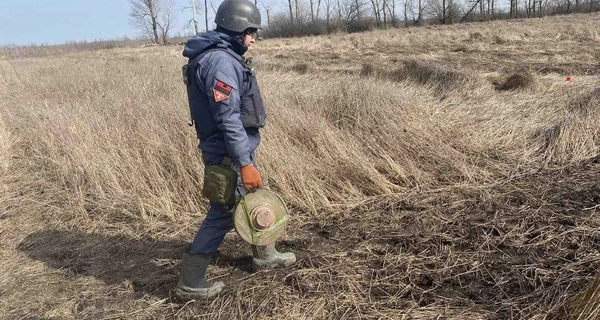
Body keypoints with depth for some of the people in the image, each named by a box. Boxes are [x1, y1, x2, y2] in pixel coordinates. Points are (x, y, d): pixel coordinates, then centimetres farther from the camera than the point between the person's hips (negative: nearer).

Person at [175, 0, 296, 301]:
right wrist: (245, 163, -26)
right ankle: (190, 282, 10)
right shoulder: (221, 61, -21)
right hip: (229, 153, -10)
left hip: (236, 148, 10)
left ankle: (264, 255, 41)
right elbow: (229, 118, -27)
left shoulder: (222, 56, 11)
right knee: (222, 214, -1)